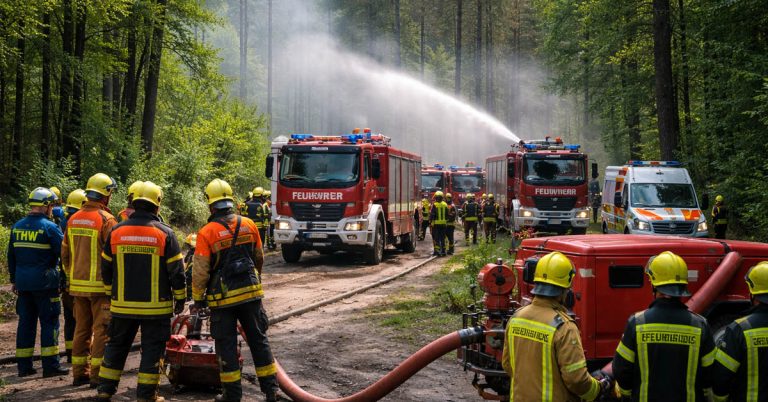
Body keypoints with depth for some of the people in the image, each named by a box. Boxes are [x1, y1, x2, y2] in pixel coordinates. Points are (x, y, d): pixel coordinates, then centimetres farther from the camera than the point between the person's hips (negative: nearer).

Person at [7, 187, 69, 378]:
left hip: (23, 282, 6)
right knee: (49, 322, 0)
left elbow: (11, 256, 15)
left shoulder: (17, 227, 9)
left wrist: (14, 280, 22)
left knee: (26, 322, 11)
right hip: (44, 283, -6)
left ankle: (24, 366, 14)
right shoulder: (50, 227, -11)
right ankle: (50, 365, -2)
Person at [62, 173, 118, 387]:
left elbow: (65, 254, 14)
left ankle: (79, 372, 18)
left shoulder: (73, 220, 8)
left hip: (78, 284, 6)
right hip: (100, 285, -6)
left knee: (81, 328, 14)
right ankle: (97, 375, -1)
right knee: (101, 330, -1)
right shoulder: (106, 219, -13)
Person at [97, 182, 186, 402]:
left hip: (122, 304, 3)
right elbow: (176, 270, -7)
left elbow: (106, 268, 8)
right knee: (152, 349, 5)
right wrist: (180, 298, 4)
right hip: (156, 305, -3)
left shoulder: (116, 231, 0)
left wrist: (111, 293, 22)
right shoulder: (165, 233, -9)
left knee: (116, 346, 16)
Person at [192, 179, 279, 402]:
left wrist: (198, 299, -1)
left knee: (226, 345, 6)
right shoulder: (248, 225, -1)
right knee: (258, 340, 13)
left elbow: (200, 271, -12)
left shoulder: (207, 233, -13)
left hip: (222, 298, -3)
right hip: (251, 292, 4)